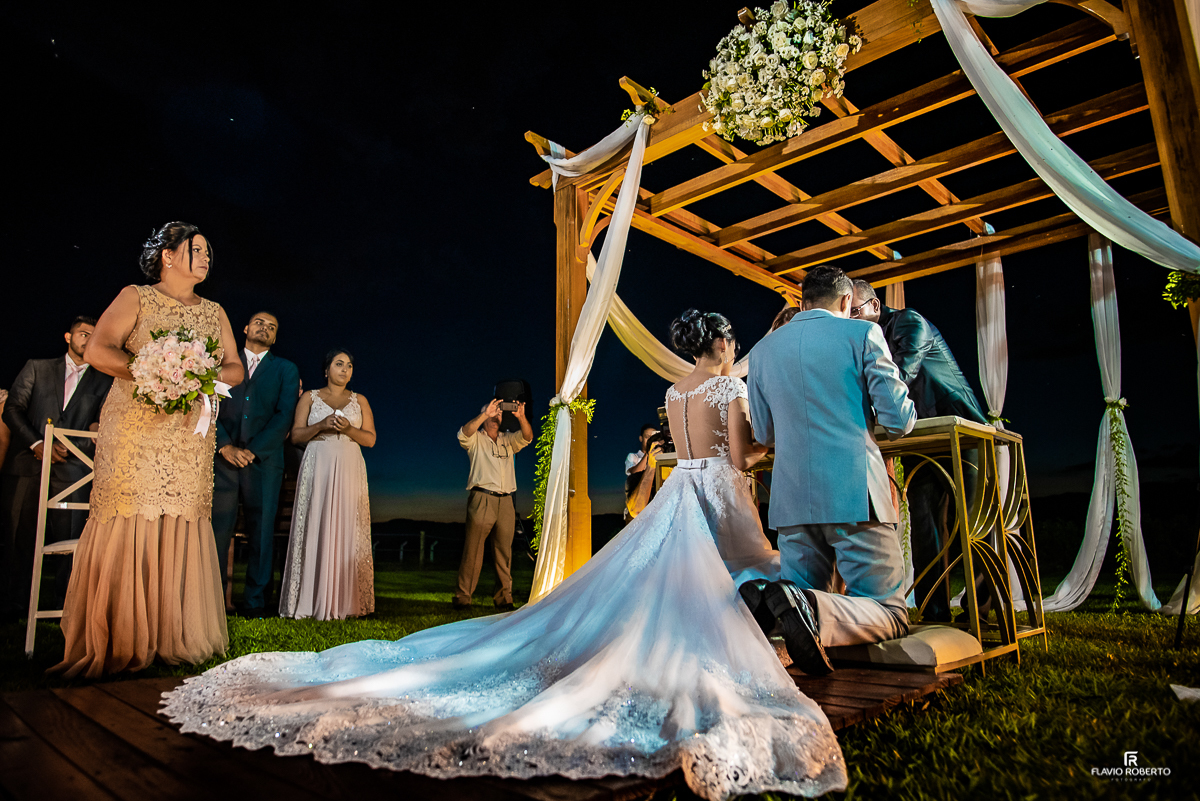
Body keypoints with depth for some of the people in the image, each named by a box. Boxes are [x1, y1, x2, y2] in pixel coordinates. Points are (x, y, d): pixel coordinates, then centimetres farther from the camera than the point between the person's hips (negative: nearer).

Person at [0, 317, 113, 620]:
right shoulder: (37, 368, 15)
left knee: (69, 541, -4)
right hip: (27, 466, 1)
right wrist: (36, 443, -7)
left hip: (71, 468, -1)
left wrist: (71, 447, -10)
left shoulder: (103, 382, 13)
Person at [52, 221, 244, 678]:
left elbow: (235, 369, 14)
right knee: (127, 529, -7)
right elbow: (96, 351, -5)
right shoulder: (135, 298, 7)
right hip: (134, 431, -3)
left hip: (192, 438, 4)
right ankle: (116, 642, 0)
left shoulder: (214, 313, 19)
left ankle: (175, 637, 5)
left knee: (182, 531, 0)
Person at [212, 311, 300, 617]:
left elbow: (284, 416, 2)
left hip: (264, 459, 0)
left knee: (261, 532, -1)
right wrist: (225, 446, -9)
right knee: (217, 529, -2)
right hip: (223, 458, 0)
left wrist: (252, 450, -8)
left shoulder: (286, 370, 14)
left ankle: (253, 604, 3)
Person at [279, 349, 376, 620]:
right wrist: (320, 426, -11)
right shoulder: (310, 398, 12)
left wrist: (348, 429, -10)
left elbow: (370, 439, 8)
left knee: (347, 532, -4)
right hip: (318, 470, -1)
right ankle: (311, 600, -3)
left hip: (349, 471, 1)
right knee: (314, 530, -7)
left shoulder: (359, 400, 14)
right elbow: (296, 435, 5)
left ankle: (343, 601, -2)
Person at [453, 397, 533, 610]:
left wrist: (521, 417, -14)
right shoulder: (476, 439, 9)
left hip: (506, 501, 4)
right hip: (482, 499, -4)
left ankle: (504, 598, 10)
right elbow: (463, 434, -12)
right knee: (473, 549, -5)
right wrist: (485, 414, -20)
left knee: (504, 551, 4)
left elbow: (527, 437, 4)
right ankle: (462, 597, 1)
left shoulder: (508, 440, 20)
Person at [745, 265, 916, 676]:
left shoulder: (762, 349, 14)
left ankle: (759, 603, -15)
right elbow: (898, 420, -2)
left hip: (792, 498, 4)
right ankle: (807, 609, -25)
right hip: (855, 492, -4)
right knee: (891, 612, 4)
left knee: (802, 595, 19)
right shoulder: (862, 334, 1)